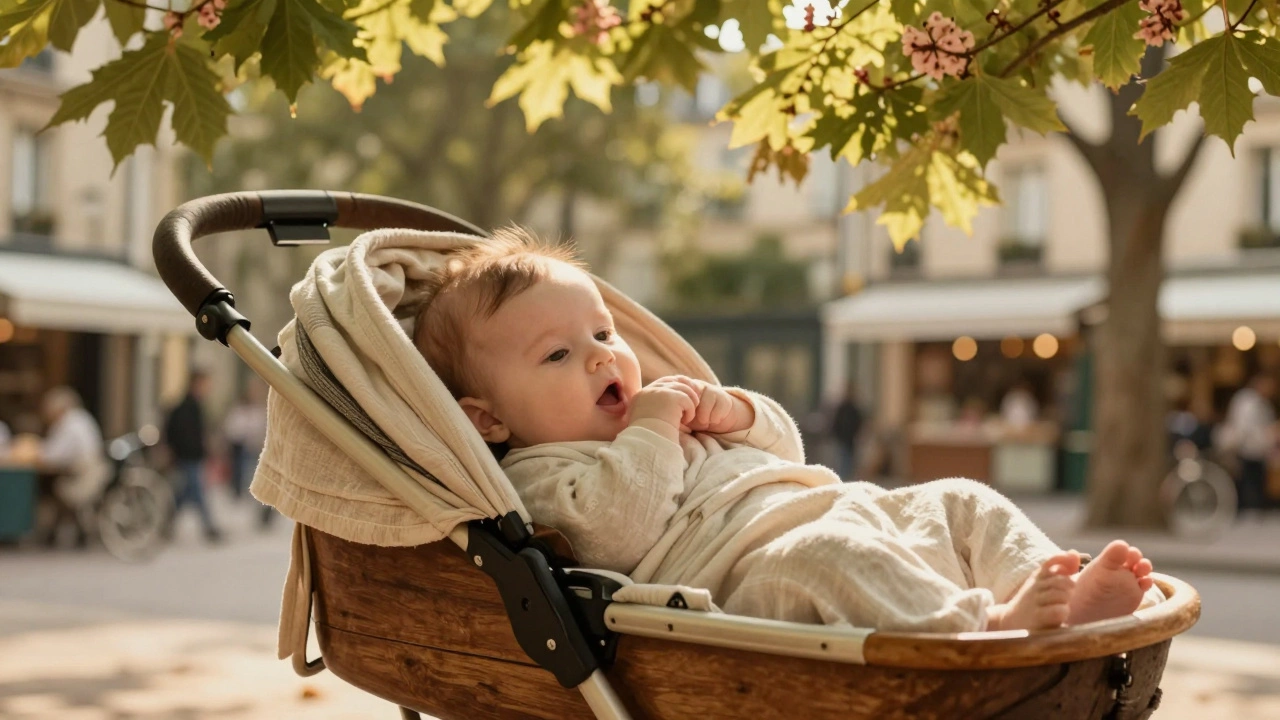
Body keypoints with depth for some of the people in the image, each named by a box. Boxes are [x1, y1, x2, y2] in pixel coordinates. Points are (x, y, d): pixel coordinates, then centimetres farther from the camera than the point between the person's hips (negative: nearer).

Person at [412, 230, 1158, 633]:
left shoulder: (664, 413, 30)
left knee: (963, 501, 4)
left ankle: (1064, 595, -15)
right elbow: (621, 528, -20)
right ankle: (984, 623, -45)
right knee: (825, 552, -38)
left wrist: (739, 411, 9)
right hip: (756, 573, -10)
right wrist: (650, 429, -8)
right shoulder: (537, 474, 2)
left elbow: (787, 450, 30)